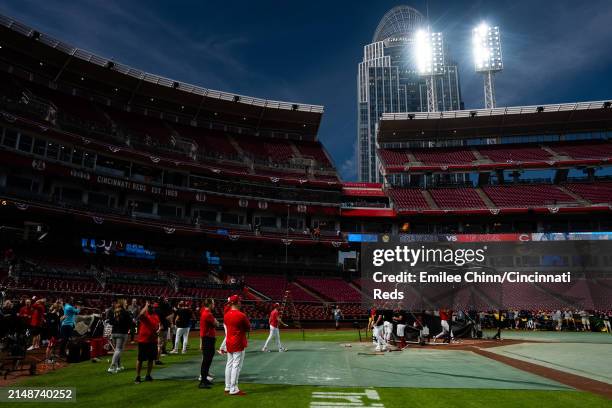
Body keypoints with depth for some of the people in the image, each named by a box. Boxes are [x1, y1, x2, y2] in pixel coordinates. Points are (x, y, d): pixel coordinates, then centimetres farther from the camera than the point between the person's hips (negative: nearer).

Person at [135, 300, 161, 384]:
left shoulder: (156, 315, 8)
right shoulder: (144, 314, -10)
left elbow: (158, 325, 19)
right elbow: (141, 314, -36)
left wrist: (158, 330, -2)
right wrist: (146, 306, -25)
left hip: (153, 341, 5)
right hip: (143, 340, -5)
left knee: (151, 359, 12)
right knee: (140, 360, 3)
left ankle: (148, 375, 26)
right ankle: (137, 377, 14)